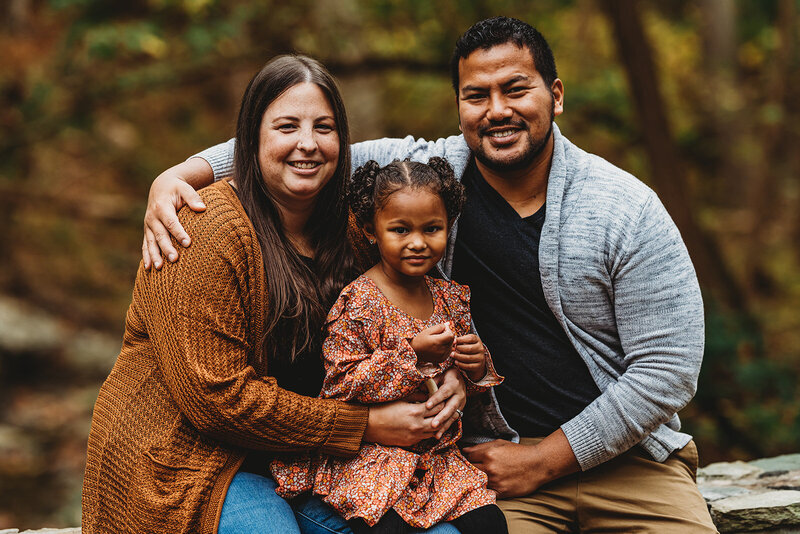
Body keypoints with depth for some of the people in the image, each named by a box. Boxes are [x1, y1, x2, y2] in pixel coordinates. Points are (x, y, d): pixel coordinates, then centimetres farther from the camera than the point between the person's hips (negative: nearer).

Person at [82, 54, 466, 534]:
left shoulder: (347, 233, 5)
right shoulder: (209, 230, -18)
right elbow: (216, 397, -21)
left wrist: (446, 373, -9)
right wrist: (365, 424, -19)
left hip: (295, 458, 6)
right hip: (187, 457, -6)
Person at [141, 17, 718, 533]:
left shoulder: (628, 211, -7)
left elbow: (668, 369, -8)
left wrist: (541, 461, -10)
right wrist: (179, 175, -15)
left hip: (623, 450, 0)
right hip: (498, 452, 0)